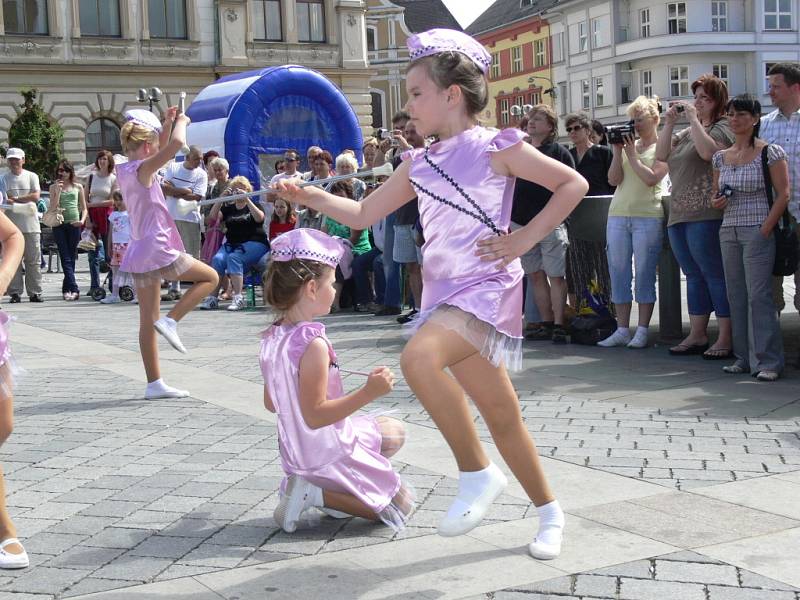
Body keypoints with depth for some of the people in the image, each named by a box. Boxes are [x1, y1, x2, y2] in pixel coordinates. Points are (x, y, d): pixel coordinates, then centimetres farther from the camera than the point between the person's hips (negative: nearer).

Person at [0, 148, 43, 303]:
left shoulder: (31, 176, 8)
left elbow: (36, 196, -3)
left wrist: (14, 199, -6)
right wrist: (25, 200, -14)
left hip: (31, 225, 0)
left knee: (33, 260, 0)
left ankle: (35, 293, 4)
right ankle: (15, 293, 2)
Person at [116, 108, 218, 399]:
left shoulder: (124, 170, 11)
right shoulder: (143, 168, -14)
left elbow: (161, 149, 29)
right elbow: (177, 143, -25)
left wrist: (167, 123, 22)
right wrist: (181, 122, -6)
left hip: (140, 253, 9)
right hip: (158, 249, -9)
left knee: (147, 321, 9)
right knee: (210, 277, 8)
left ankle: (154, 384, 12)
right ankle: (171, 320, -7)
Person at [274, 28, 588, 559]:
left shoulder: (495, 147, -5)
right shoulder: (419, 163, 13)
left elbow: (573, 183, -5)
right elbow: (363, 214, 18)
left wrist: (524, 239, -10)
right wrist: (309, 196, 7)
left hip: (487, 285, -7)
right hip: (444, 293, 7)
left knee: (419, 357, -32)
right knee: (502, 415, 10)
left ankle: (478, 474, -17)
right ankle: (549, 512, 25)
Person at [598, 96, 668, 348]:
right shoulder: (628, 144, 15)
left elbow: (651, 178, -13)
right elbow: (614, 179, 7)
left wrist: (632, 154, -6)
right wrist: (618, 152, -1)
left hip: (648, 216, -5)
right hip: (618, 214, 5)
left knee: (644, 273, -3)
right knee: (618, 273, 5)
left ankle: (642, 332, 1)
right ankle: (622, 330, 10)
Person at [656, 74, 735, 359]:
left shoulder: (722, 128, -3)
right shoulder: (687, 131, 20)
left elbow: (708, 151, -22)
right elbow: (661, 155, 12)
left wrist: (693, 118, -14)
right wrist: (669, 123, 4)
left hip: (706, 215, -8)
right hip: (678, 215, 8)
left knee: (715, 276, -7)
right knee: (694, 276, 11)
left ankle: (726, 338, -4)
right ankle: (697, 335, 17)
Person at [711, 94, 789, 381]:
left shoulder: (770, 152, -4)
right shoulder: (721, 157, 13)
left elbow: (783, 194, -8)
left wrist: (765, 230, -15)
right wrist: (716, 201, -2)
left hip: (758, 232, -6)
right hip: (729, 231, 6)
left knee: (759, 295, -9)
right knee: (736, 296, 7)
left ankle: (767, 360, -4)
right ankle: (744, 357, 13)